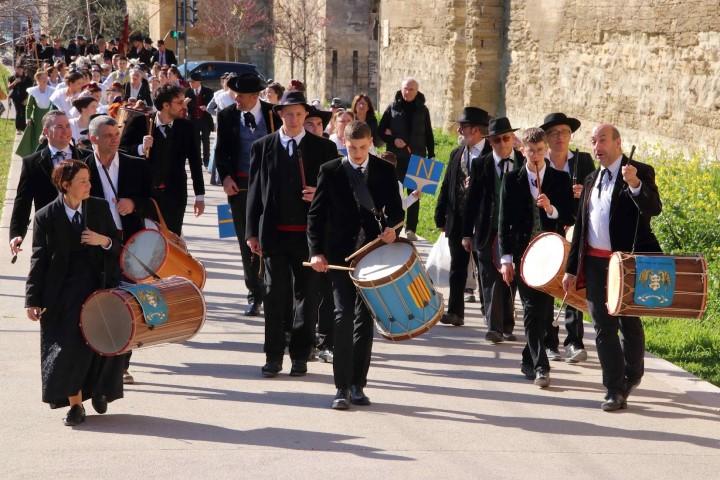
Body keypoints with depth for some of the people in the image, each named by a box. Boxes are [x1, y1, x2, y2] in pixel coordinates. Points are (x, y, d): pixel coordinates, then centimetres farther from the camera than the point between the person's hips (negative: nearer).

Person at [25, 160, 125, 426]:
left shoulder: (99, 208, 6)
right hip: (62, 292, -2)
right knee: (68, 346, -7)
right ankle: (75, 404, 8)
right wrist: (33, 299, -5)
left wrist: (105, 241, -11)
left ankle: (98, 388, 23)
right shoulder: (46, 216, -2)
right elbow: (39, 260, -1)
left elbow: (117, 247, 13)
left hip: (98, 286, 2)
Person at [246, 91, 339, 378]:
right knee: (275, 295, 2)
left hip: (309, 233, 0)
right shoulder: (263, 147, 5)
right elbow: (255, 191, 6)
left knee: (307, 296, 5)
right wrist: (252, 233, 2)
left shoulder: (323, 148, 4)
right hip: (274, 233, 0)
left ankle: (300, 356, 14)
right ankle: (274, 356, 10)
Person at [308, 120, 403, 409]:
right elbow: (316, 214, -2)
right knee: (344, 315, -12)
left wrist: (390, 226, -15)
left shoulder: (384, 171, 4)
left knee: (365, 318, 6)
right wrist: (317, 252, -14)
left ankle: (357, 385, 15)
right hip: (340, 253, -2)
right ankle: (342, 387, -10)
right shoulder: (330, 171, -1)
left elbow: (396, 208, 8)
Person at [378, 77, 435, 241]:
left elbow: (429, 135, 11)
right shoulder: (392, 108, 2)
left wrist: (431, 156, 6)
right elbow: (381, 131, 5)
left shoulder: (422, 110, 6)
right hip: (396, 158, -1)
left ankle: (411, 229, 6)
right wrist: (393, 140, -12)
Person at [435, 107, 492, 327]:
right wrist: (441, 217, 8)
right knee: (457, 268, 9)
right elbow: (446, 186, 12)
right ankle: (455, 312, 14)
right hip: (457, 221, 6)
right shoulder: (456, 154, 10)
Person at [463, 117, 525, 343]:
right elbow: (472, 200, 2)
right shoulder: (480, 165, 1)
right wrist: (467, 233, 0)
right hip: (489, 231, -1)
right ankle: (494, 327, -8)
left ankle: (507, 325, 20)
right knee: (491, 280, -5)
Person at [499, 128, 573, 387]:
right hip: (523, 253, -1)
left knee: (544, 310, 3)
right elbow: (504, 220, 3)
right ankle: (540, 366, -9)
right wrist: (506, 258, -3)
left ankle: (529, 360, 20)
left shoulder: (560, 179, 5)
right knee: (532, 309, -8)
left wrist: (552, 209, -18)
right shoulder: (512, 179, 4)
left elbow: (569, 217, 4)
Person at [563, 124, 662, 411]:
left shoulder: (640, 173, -4)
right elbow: (580, 227, 18)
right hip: (595, 264, 5)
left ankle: (632, 375, 28)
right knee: (604, 328, 2)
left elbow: (654, 209, -21)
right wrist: (571, 269, 16)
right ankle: (615, 391, 4)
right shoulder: (591, 180, 15)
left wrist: (635, 184, -39)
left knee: (629, 324, 5)